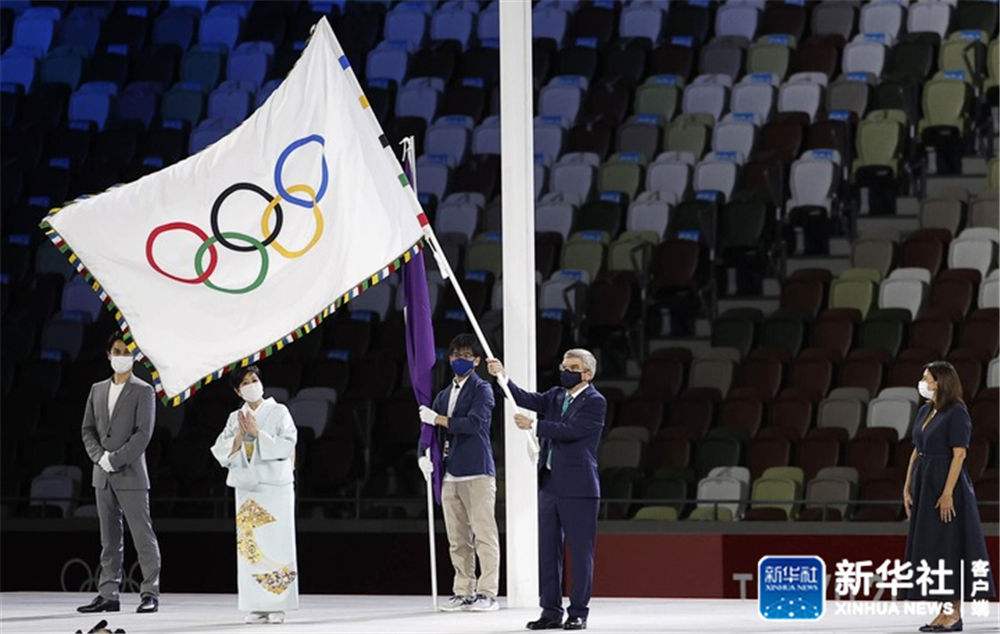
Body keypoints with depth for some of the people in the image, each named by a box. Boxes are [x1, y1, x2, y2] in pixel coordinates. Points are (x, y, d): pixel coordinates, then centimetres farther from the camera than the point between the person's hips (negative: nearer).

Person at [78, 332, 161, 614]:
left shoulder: (142, 391, -2)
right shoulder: (97, 390, 15)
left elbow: (143, 433, -10)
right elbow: (87, 429, 12)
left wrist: (115, 459, -15)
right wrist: (100, 457, -5)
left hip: (131, 473, -5)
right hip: (103, 475, 5)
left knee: (143, 535, -5)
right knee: (109, 538, 7)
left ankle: (150, 593, -4)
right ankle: (108, 594, 8)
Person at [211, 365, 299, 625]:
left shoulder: (278, 412, 2)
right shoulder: (235, 418, 12)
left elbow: (287, 446, -9)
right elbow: (221, 452, 5)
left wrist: (258, 433, -14)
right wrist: (239, 436, -10)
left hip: (275, 487, -4)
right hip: (247, 488, 4)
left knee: (277, 545, -6)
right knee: (249, 546, 0)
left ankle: (278, 606, -4)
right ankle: (256, 606, 3)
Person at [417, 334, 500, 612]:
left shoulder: (482, 389, 0)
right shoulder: (444, 395, 21)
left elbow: (474, 423, -15)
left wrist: (437, 419, -8)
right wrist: (424, 455, 1)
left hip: (478, 473, -7)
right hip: (450, 474, 7)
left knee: (484, 535, -9)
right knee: (457, 540, 6)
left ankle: (487, 593, -9)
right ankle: (464, 592, 10)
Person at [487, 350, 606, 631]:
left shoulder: (595, 402, -7)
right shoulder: (556, 396, 14)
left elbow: (569, 430, -19)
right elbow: (528, 400, 2)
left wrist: (533, 425, -20)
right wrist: (502, 377, -11)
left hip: (578, 489, -7)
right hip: (549, 486, 7)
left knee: (580, 552, -1)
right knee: (547, 551, 7)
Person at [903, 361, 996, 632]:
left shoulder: (956, 413, -12)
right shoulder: (925, 411, 13)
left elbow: (959, 454, -17)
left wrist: (947, 493, -22)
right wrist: (907, 487, 10)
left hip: (947, 485, -9)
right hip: (924, 485, 9)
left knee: (948, 547, -6)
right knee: (929, 548, 9)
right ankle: (946, 609, 14)